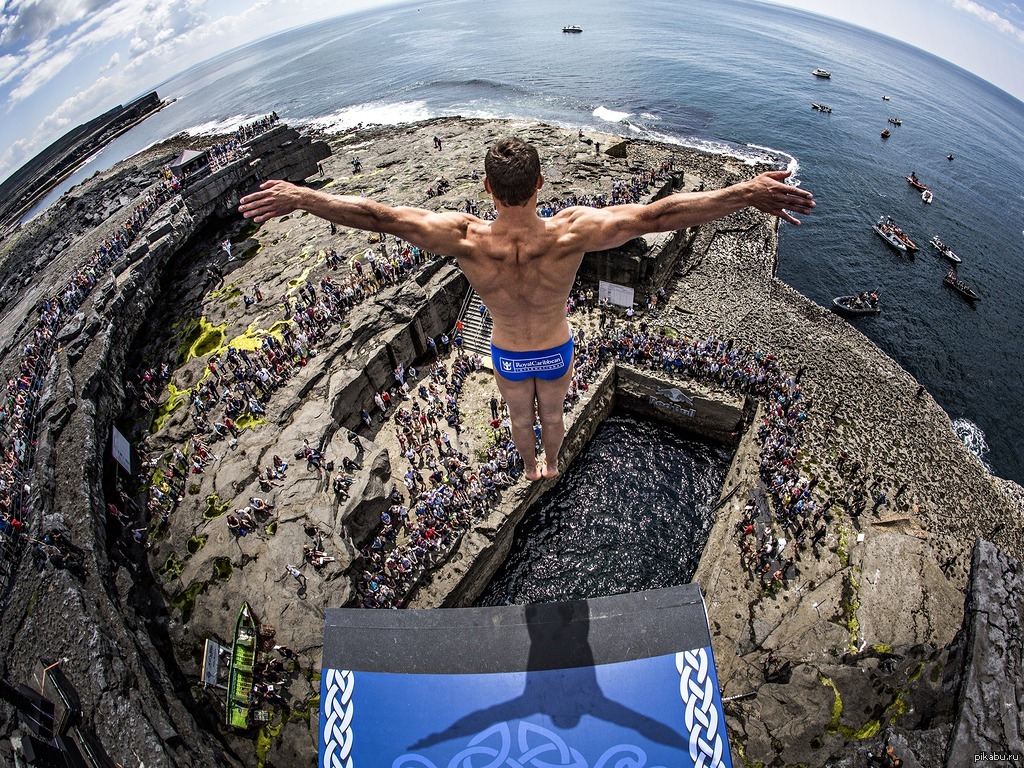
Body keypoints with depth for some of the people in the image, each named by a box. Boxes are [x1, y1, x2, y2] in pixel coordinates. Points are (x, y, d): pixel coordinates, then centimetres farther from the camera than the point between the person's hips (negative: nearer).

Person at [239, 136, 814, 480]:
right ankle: (552, 466, 63)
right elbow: (655, 214, -43)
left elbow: (376, 214, -35)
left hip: (508, 356, 0)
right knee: (552, 415, 32)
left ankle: (531, 468, 62)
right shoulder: (570, 234, -38)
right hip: (556, 352, 0)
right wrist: (747, 194, -40)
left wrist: (300, 197, -27)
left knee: (521, 418, 32)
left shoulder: (467, 240, -36)